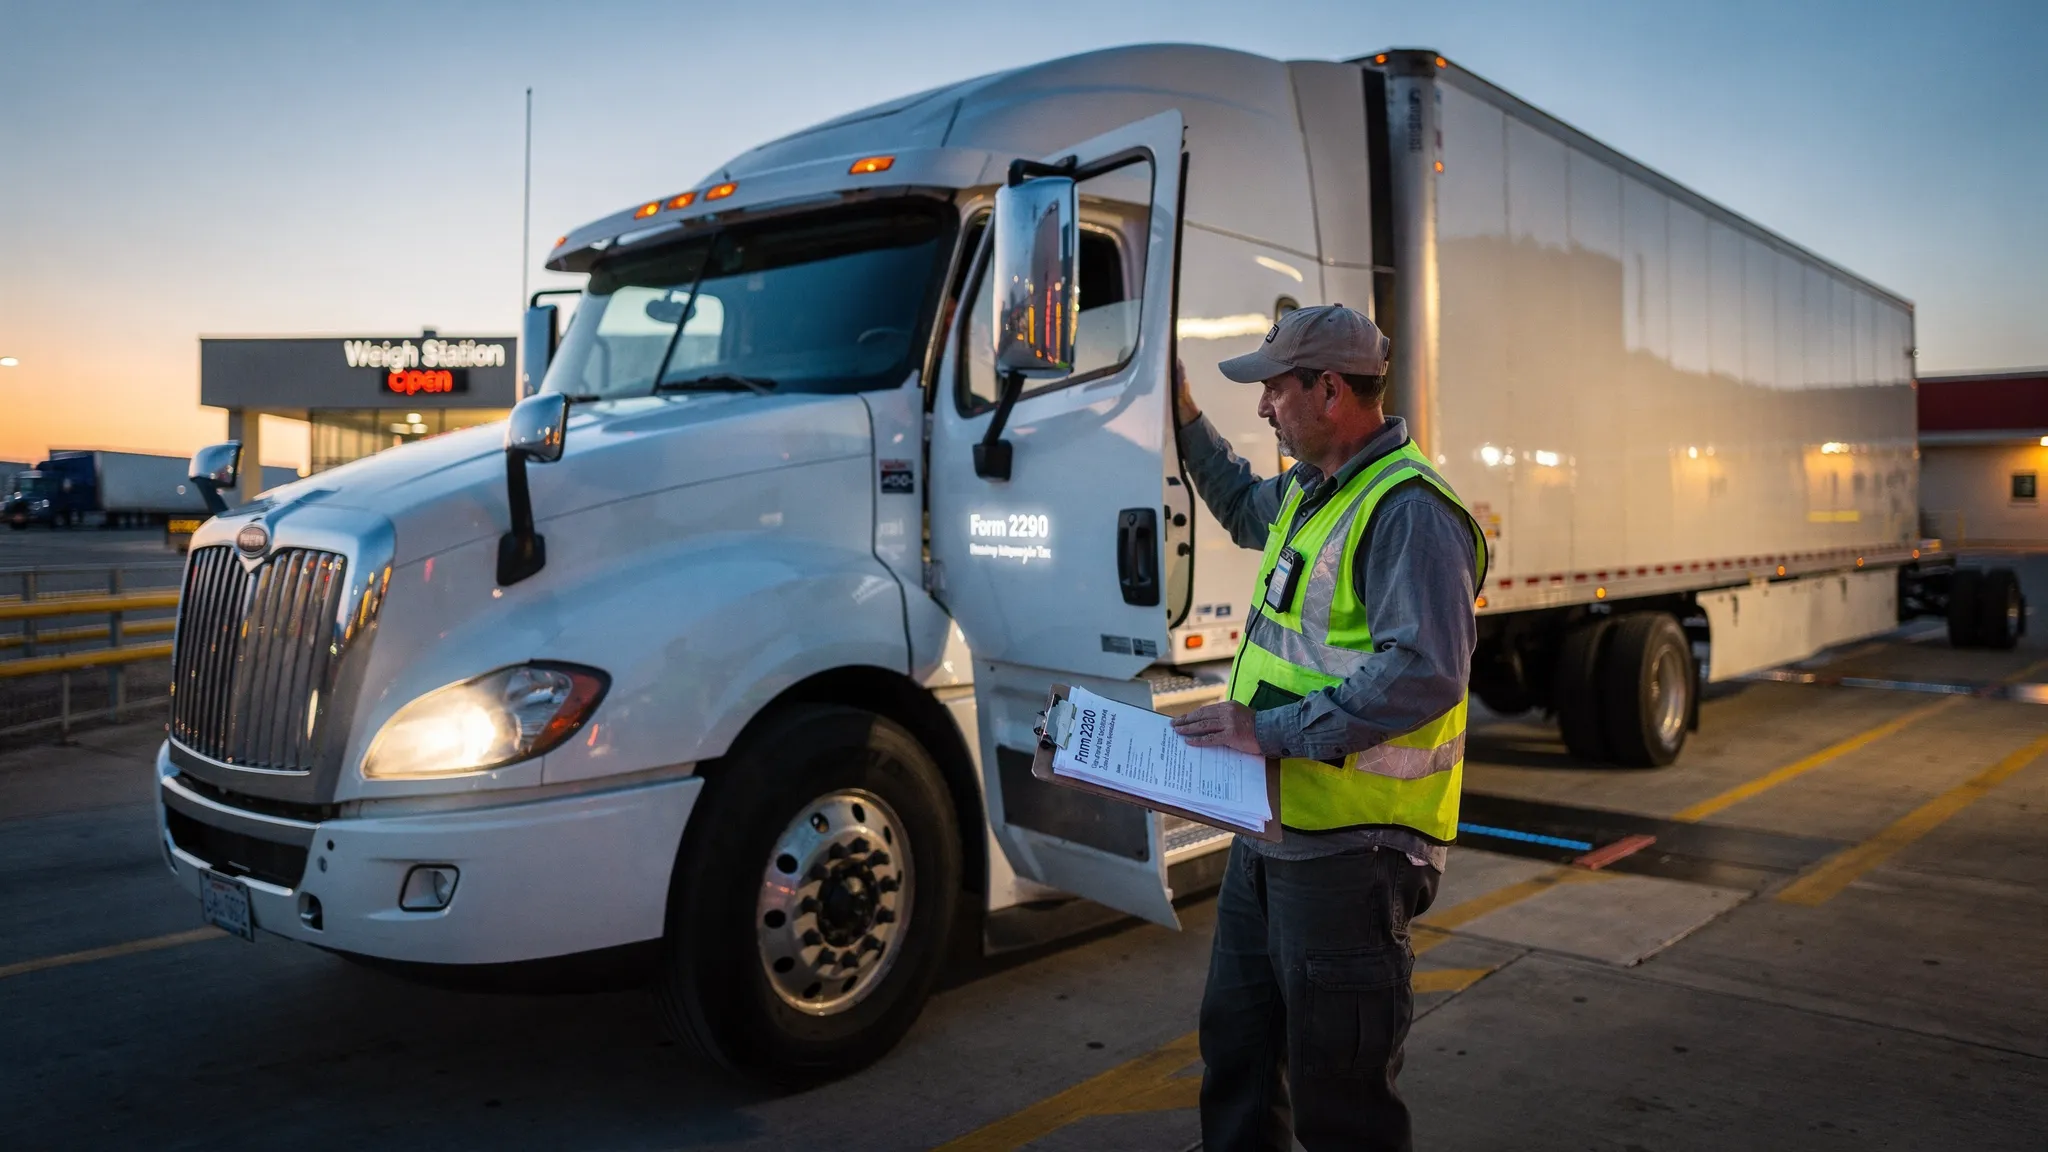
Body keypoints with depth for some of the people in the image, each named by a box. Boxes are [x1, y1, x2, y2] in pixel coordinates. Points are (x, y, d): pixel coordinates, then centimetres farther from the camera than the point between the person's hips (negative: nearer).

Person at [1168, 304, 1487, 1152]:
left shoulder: (1408, 510, -20)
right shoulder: (1311, 490, 12)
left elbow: (1424, 674, -30)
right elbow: (1248, 509, 36)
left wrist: (1272, 729, -25)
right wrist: (1183, 414, 29)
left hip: (1348, 851, -10)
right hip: (1272, 830, 10)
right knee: (1235, 1047, 24)